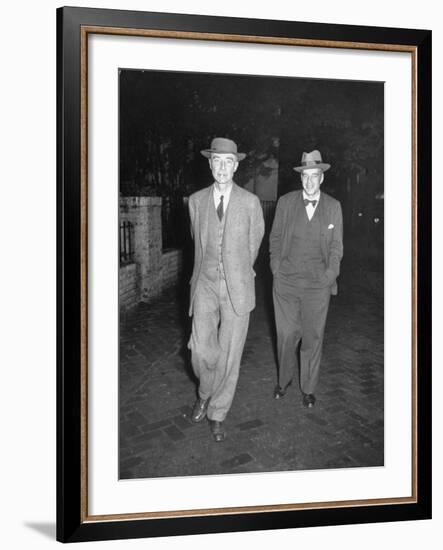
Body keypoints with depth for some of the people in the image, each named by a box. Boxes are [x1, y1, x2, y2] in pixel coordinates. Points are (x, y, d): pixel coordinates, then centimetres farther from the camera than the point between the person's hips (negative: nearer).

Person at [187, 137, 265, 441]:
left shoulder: (250, 202, -3)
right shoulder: (197, 200, 3)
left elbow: (254, 243, 10)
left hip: (237, 288, -1)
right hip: (205, 285, 2)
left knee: (230, 353, 2)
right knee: (201, 350, -1)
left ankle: (217, 413, 20)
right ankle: (205, 394, 31)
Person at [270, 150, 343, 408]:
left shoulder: (333, 207, 2)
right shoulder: (286, 202, 2)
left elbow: (336, 246, 7)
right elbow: (275, 238, 9)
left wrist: (329, 276, -1)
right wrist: (277, 270, 2)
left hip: (318, 285, 0)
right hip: (286, 281, 0)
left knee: (313, 337, 6)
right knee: (286, 334, 7)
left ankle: (309, 388, 22)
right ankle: (284, 380, 30)